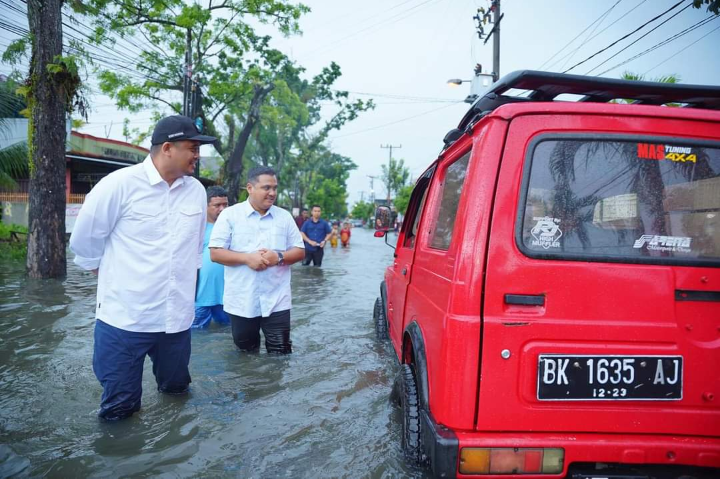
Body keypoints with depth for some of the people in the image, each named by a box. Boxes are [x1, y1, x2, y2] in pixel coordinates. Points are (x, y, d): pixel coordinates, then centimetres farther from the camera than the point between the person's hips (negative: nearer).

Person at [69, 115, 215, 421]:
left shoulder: (196, 191, 5)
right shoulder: (120, 184, -10)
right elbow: (84, 241, 0)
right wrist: (112, 279, 9)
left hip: (177, 318, 4)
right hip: (125, 316, -4)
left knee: (176, 390, 19)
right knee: (119, 411, 8)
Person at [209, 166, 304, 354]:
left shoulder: (285, 216, 6)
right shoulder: (230, 215, -2)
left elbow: (299, 251, 8)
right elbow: (215, 253, -5)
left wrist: (279, 257, -13)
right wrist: (247, 258, -19)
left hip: (276, 301, 1)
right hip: (241, 302, -1)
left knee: (281, 354, 2)